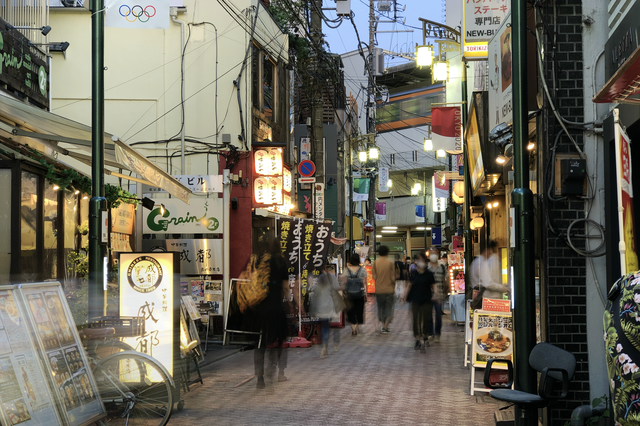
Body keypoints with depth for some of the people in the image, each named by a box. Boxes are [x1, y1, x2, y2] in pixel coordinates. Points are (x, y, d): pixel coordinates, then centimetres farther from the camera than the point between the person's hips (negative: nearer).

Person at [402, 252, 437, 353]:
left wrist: (435, 293, -15)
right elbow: (410, 285, 14)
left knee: (425, 320, -4)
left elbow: (433, 285, 2)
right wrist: (405, 295, 9)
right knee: (415, 320, 4)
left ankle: (425, 339, 3)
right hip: (415, 300, 2)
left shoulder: (428, 274, -1)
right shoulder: (413, 273, 5)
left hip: (426, 300, -2)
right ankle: (418, 340, 16)